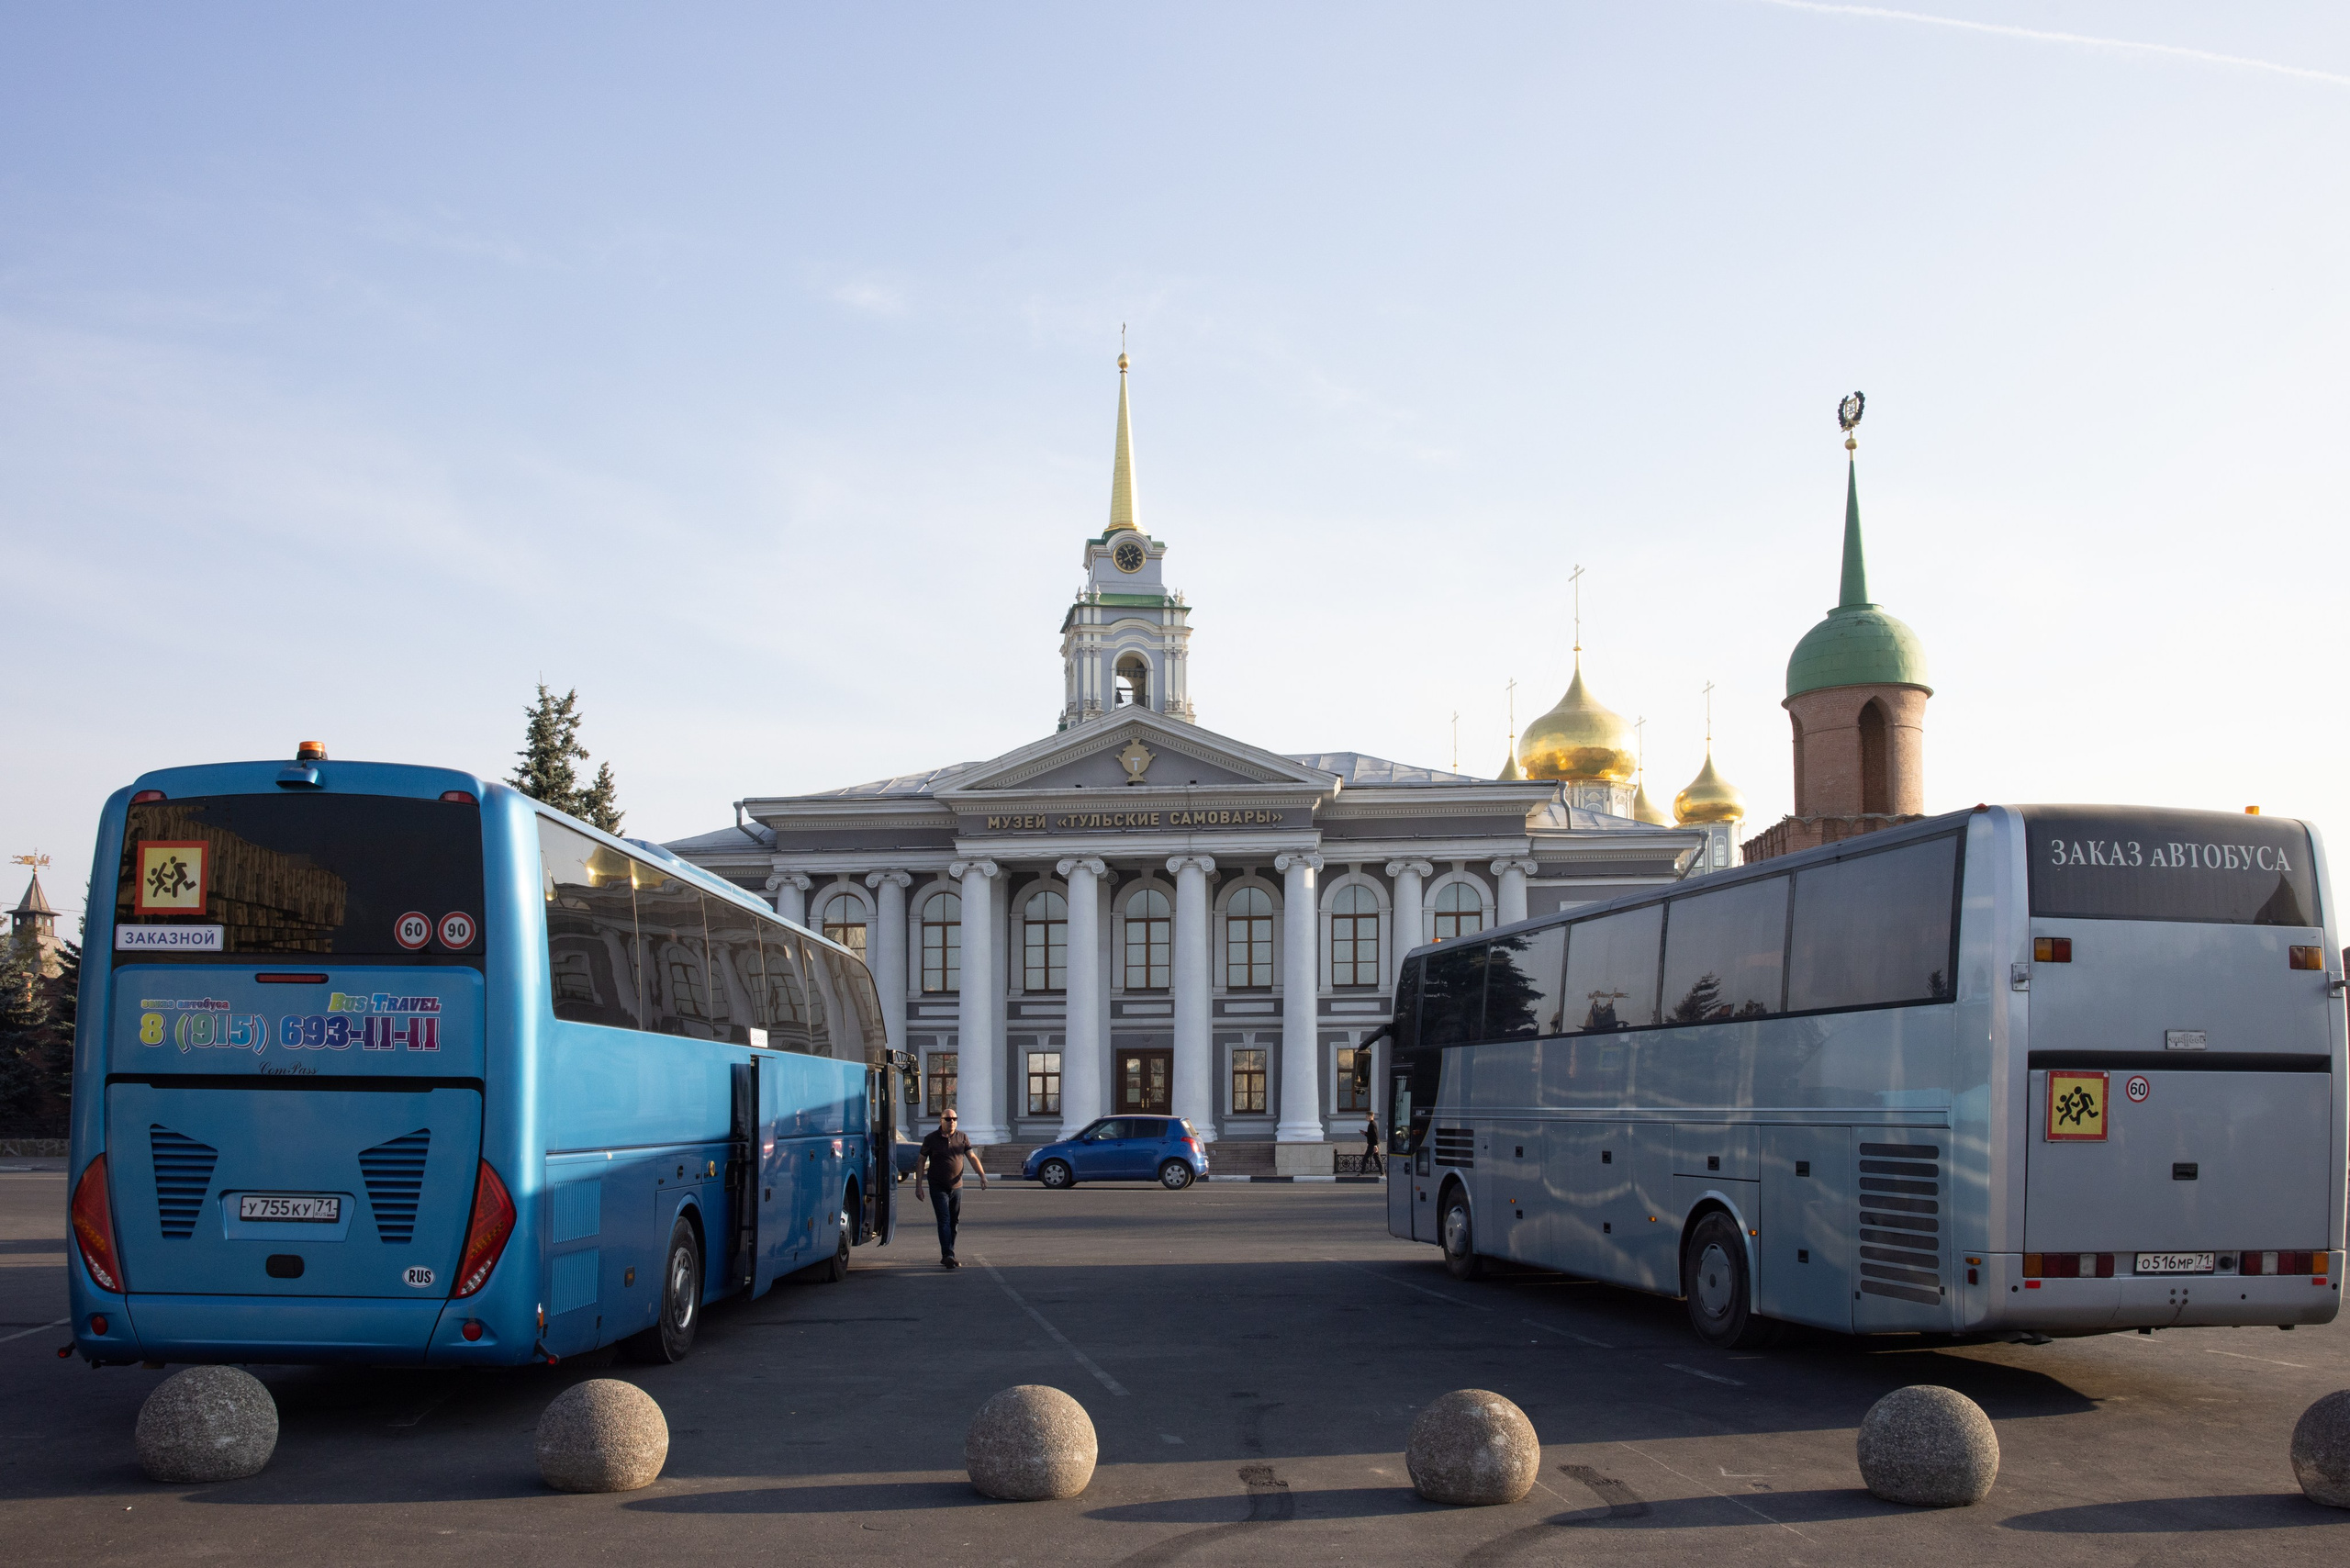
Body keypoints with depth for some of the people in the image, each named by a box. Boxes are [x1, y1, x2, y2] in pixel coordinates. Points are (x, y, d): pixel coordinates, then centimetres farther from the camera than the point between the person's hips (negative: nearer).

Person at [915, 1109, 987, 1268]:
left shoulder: (962, 1138, 5)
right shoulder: (931, 1139, -4)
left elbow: (972, 1157, 3)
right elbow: (920, 1162, 1)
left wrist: (982, 1175, -12)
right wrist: (918, 1186, -4)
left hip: (956, 1187, 4)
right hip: (938, 1188, -4)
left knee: (954, 1222, 9)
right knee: (944, 1221, -14)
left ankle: (947, 1256, 20)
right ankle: (948, 1256, -22)